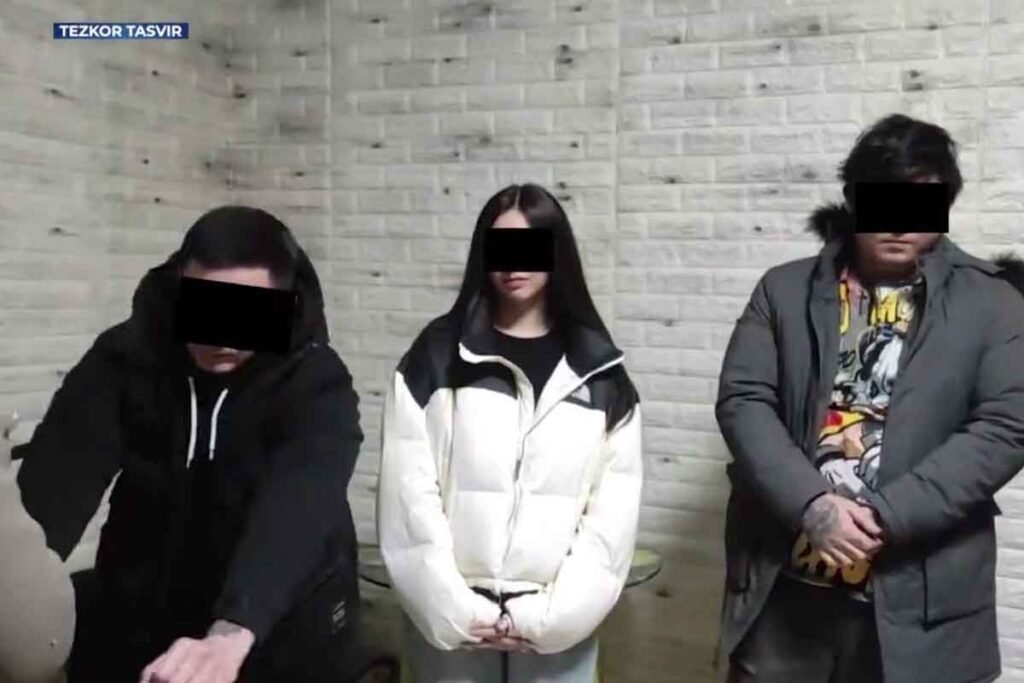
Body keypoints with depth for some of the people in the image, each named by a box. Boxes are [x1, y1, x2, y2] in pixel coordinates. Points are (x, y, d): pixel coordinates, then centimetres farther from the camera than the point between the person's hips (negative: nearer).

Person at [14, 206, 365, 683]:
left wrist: (232, 635, -51)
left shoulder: (316, 385, -21)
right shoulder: (125, 357, -13)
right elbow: (58, 478, -24)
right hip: (135, 625, 3)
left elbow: (297, 504, -37)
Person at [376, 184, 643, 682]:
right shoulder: (436, 356, 1)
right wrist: (453, 608, -9)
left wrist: (553, 615, -7)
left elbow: (614, 507, -1)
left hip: (560, 625, 1)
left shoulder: (599, 370, 4)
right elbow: (407, 492, -4)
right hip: (450, 620, 0)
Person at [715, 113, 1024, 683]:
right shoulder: (785, 290, 5)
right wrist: (812, 506, -16)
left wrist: (883, 516, -15)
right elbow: (742, 400, -2)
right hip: (785, 586, 1)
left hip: (916, 598, 0)